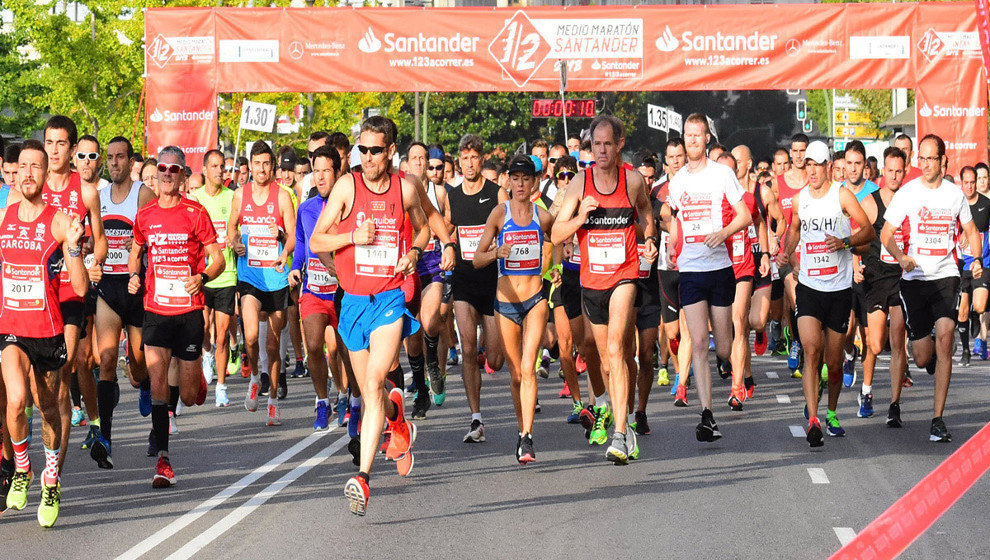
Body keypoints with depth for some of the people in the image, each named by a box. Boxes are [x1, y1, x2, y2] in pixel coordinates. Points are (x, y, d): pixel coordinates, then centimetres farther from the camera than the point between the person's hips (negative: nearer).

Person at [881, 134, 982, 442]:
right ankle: (932, 356, 44)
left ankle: (938, 420, -13)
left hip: (946, 275, 0)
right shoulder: (907, 193, -2)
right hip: (914, 278, 0)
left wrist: (976, 259, 0)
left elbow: (971, 231, 18)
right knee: (922, 357, 1)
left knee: (945, 334, -20)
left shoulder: (955, 193, 5)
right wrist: (901, 257, -20)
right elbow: (886, 234, -1)